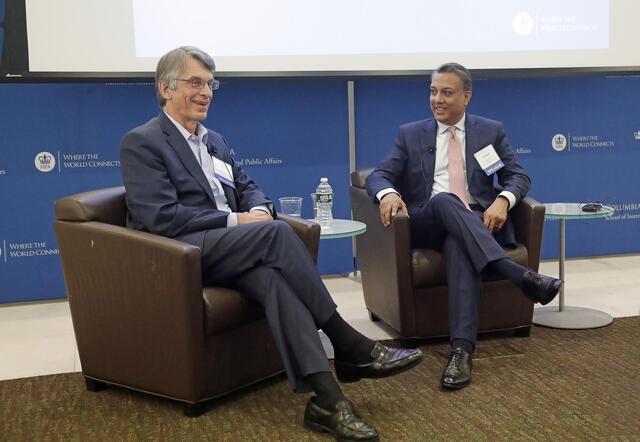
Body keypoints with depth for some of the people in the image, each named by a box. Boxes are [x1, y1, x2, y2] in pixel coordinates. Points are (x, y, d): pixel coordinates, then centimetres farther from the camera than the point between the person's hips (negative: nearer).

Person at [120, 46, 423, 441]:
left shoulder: (215, 141, 23)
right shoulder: (141, 143, -3)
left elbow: (248, 187, 22)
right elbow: (161, 218, -14)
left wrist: (259, 210, -4)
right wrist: (236, 220, -14)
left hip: (228, 250, 6)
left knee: (272, 274, -30)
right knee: (277, 232, -30)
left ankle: (326, 397, -42)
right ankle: (350, 346, -24)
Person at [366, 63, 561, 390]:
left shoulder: (491, 131, 15)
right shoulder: (410, 134, 14)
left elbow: (518, 176, 8)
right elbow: (378, 175, 5)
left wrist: (503, 200, -16)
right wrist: (388, 193, -21)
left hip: (477, 222, 0)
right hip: (427, 225, 1)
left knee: (459, 244, -39)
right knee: (445, 200, -37)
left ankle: (462, 348, -48)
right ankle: (519, 274, -45)